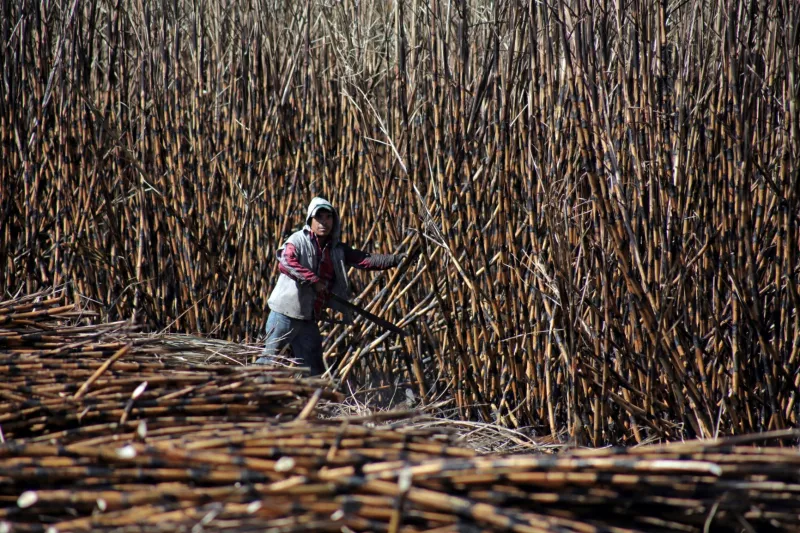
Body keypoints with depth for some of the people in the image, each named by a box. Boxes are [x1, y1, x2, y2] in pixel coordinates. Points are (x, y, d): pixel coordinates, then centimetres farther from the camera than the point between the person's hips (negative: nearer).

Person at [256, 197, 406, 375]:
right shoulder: (298, 240, -8)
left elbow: (366, 260, 5)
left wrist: (396, 259, -5)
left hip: (309, 319, 6)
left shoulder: (337, 249, 10)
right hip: (285, 314, -6)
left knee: (315, 370, 10)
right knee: (268, 359, -3)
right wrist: (314, 280, -25)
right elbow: (285, 263, -26)